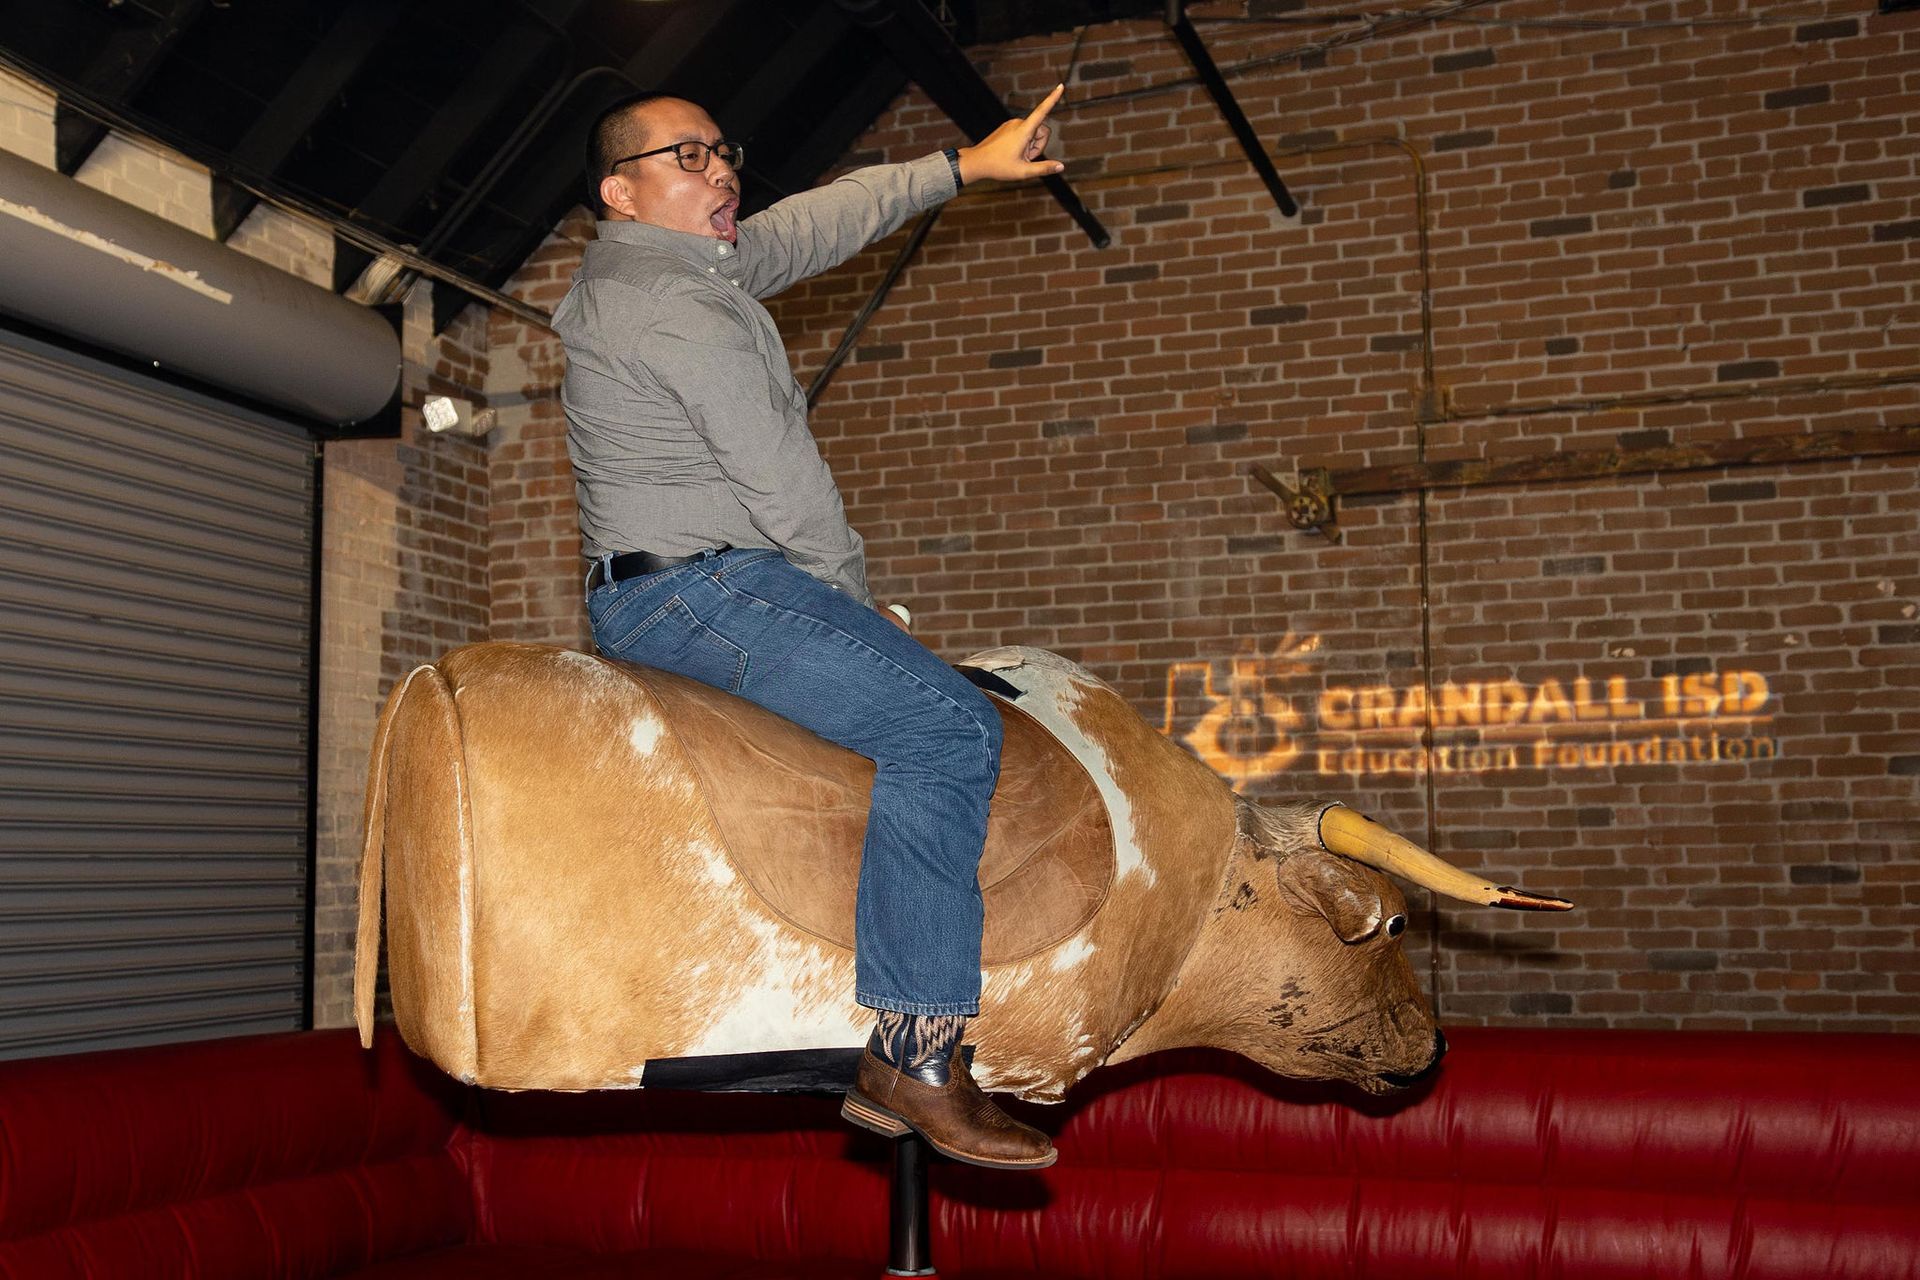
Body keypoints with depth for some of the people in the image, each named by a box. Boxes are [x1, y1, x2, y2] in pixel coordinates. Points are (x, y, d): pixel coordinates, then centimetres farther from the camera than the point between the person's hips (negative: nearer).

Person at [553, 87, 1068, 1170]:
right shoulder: (678, 307, -14)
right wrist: (854, 596, 0)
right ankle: (916, 1057, -24)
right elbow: (785, 483, -14)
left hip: (651, 592, 12)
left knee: (933, 705, 21)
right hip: (698, 590, -12)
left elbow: (818, 224, 26)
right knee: (945, 723, -22)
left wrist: (960, 166, 29)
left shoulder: (653, 265, 18)